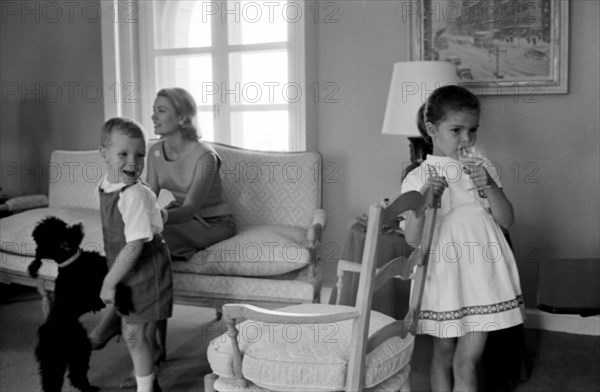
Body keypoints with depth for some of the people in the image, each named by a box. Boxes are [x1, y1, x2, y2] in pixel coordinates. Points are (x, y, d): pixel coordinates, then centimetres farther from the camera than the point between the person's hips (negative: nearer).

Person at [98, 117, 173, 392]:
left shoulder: (135, 195, -27)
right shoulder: (105, 186, -1)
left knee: (133, 334, 1)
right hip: (127, 273, 8)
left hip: (145, 273, -8)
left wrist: (109, 282, -21)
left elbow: (134, 246, -28)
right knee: (132, 332, 19)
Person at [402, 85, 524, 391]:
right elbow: (412, 238, -9)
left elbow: (507, 220, 2)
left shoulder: (484, 170, 6)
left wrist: (489, 186, -14)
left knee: (468, 360, 2)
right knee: (444, 354, 13)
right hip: (443, 274, -1)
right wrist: (424, 198, -25)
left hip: (481, 272, 2)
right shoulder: (418, 178, -3)